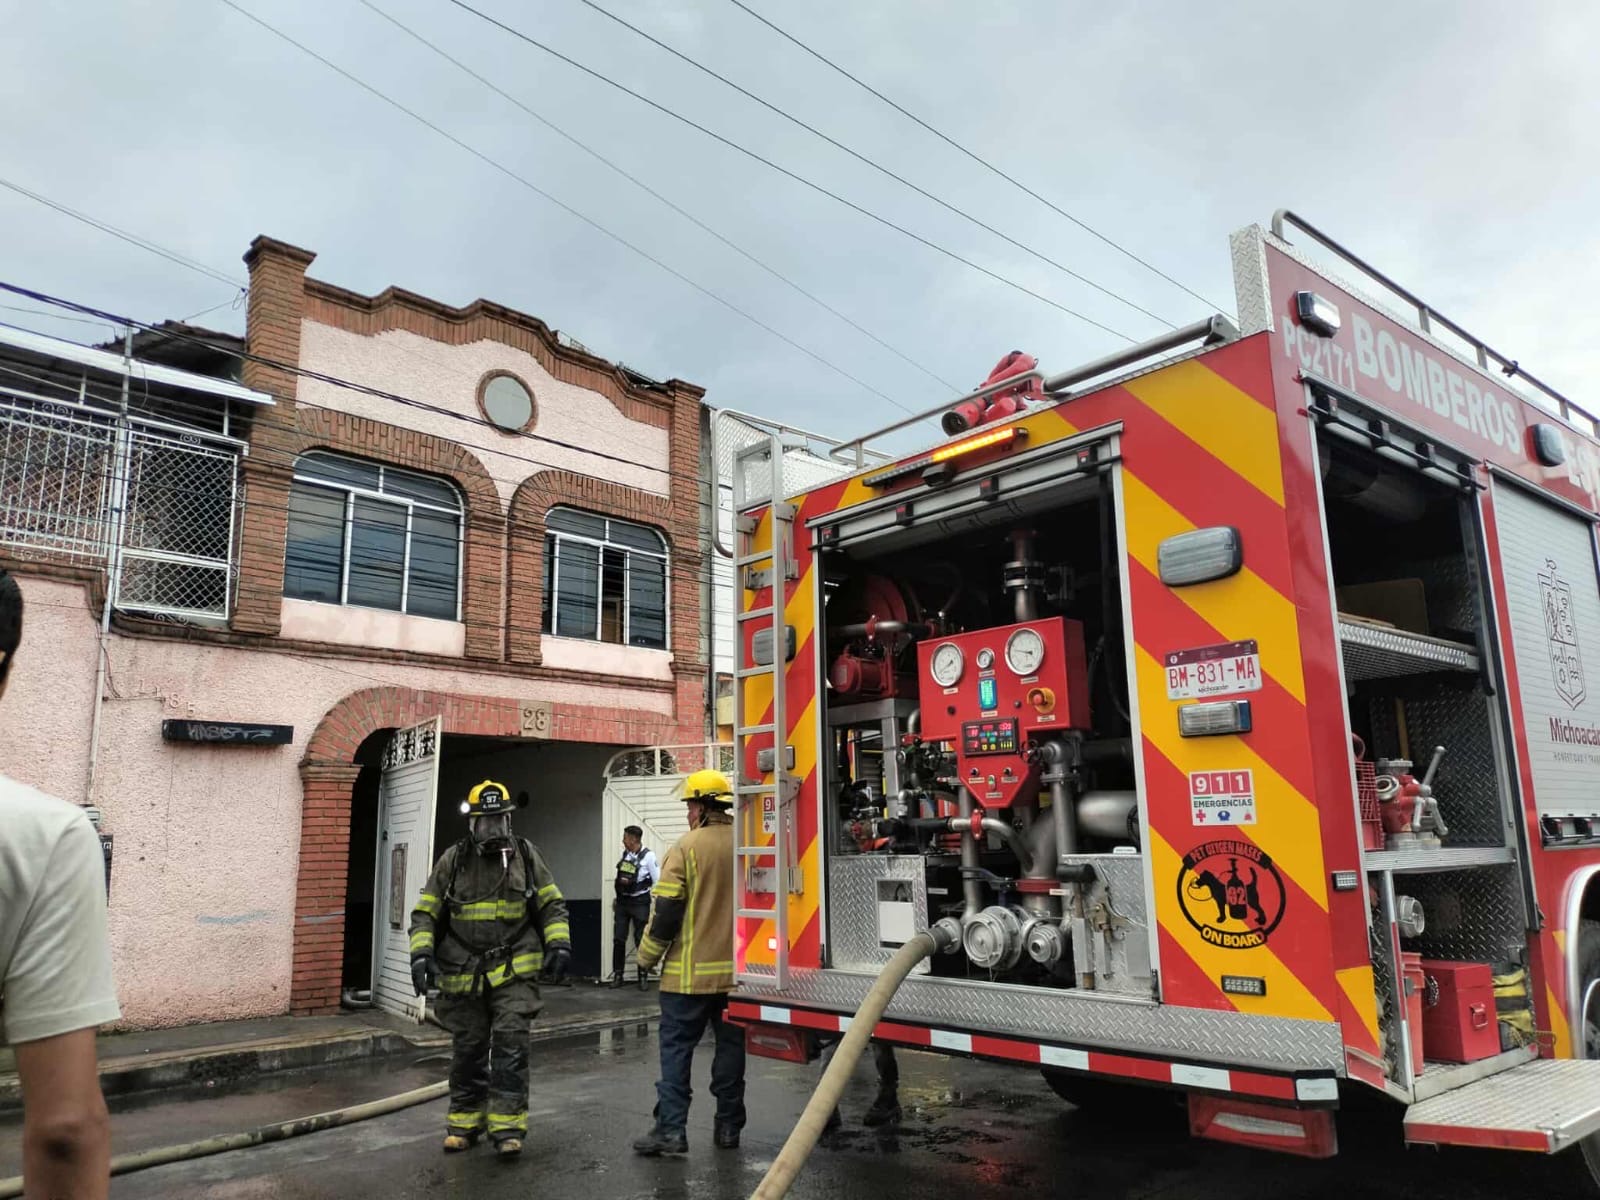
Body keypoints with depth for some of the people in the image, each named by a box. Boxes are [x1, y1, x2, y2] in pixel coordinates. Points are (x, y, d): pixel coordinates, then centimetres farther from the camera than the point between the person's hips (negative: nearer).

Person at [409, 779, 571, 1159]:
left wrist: (559, 944, -6)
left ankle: (507, 1127, 1)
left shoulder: (526, 855, 2)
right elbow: (425, 912, 4)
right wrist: (421, 952, -9)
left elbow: (552, 905, 7)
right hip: (463, 972, 1)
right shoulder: (452, 861, 2)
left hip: (514, 971, -1)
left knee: (510, 1045, -7)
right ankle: (464, 1123, 26)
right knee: (468, 1049, 12)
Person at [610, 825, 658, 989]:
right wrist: (617, 897, 18)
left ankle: (643, 977, 10)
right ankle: (617, 975, 13)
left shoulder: (648, 856, -13)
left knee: (641, 941, 1)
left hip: (639, 903, -5)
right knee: (618, 939, 5)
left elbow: (658, 882, -9)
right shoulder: (624, 854, 5)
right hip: (622, 902, 5)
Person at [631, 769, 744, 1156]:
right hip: (738, 972, 4)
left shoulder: (687, 847, -11)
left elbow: (667, 909, -12)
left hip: (690, 973, -4)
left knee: (676, 1046, 5)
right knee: (731, 1045, 13)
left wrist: (647, 957, 2)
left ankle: (671, 1127, 4)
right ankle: (728, 1125, 20)